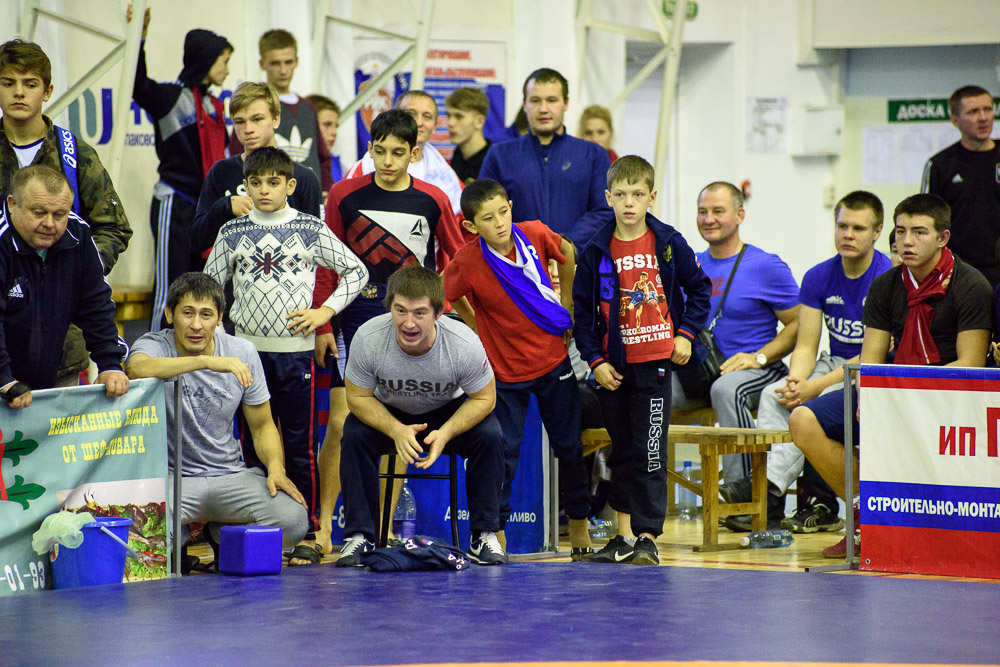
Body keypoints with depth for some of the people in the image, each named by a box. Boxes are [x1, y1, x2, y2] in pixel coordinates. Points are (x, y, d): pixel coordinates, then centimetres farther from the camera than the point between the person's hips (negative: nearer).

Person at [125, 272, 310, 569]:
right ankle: (183, 539, 3)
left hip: (230, 475, 3)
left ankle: (221, 535, 10)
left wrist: (275, 467, -8)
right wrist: (206, 361, -43)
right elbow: (137, 369, -36)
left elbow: (262, 425, 12)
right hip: (171, 475, -3)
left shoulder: (242, 352, 3)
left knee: (293, 520, -24)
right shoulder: (154, 346, -9)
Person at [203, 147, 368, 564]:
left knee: (301, 446, -1)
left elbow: (357, 272, 9)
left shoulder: (311, 230, 2)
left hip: (297, 351, -2)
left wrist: (325, 311, -1)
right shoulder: (232, 233, 7)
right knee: (254, 444, 4)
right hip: (249, 351, 2)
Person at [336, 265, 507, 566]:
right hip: (388, 414, 0)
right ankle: (359, 535, -16)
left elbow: (483, 399, -16)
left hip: (450, 412, 0)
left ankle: (484, 536, -13)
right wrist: (397, 431, -34)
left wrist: (445, 434, -33)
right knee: (355, 434, -29)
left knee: (489, 436, -28)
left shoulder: (465, 344, -32)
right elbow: (358, 397, -16)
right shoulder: (368, 338, -30)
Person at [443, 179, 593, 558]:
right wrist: (481, 332, -3)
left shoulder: (535, 234, -13)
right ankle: (496, 530, 12)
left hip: (554, 360, 3)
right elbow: (450, 297, -2)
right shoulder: (467, 263, -21)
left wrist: (567, 302, 9)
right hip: (506, 369, -3)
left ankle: (579, 526, 25)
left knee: (570, 447, 11)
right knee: (503, 452, -1)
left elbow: (566, 251, 9)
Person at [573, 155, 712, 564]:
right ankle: (625, 535, 18)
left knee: (650, 454, -6)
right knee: (621, 452, 11)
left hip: (655, 362, -2)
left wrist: (686, 333, 1)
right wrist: (595, 360, -3)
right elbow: (583, 311, 5)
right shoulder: (596, 252, 1)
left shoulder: (669, 244, -1)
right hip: (613, 368, 3)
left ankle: (648, 537, -4)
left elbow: (699, 289, 11)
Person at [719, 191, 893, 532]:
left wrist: (816, 386, -26)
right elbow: (806, 346, 3)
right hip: (835, 363, 6)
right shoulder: (819, 277, 4)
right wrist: (795, 381, -21)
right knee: (773, 395, -20)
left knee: (812, 405, -32)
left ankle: (768, 488, -34)